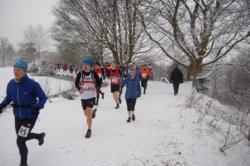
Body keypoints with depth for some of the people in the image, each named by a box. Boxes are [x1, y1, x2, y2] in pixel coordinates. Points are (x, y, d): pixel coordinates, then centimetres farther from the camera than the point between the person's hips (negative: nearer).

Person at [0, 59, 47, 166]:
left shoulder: (32, 84, -22)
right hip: (18, 115, 6)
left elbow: (43, 98, -13)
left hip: (30, 116, -6)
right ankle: (40, 136, 53)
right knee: (22, 136, 22)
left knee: (20, 141, -5)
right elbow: (9, 97, 13)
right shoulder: (11, 84, -6)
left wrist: (37, 107, -30)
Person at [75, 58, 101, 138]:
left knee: (88, 113, -15)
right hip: (83, 96, 3)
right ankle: (93, 111, 52)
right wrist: (79, 89, -15)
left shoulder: (94, 74, -7)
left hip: (91, 96, -3)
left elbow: (99, 82, 4)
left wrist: (95, 86, -17)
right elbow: (76, 83, 5)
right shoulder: (80, 74, -5)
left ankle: (89, 130, 0)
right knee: (86, 114, 15)